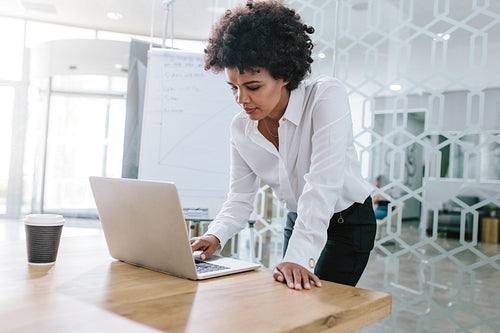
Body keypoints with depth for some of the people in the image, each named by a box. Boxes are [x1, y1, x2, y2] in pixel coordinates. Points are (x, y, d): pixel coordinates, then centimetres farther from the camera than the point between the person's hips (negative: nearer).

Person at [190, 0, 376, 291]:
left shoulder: (327, 96, -25)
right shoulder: (241, 128, -9)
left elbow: (322, 184, -35)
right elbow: (240, 199, -6)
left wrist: (299, 256, -42)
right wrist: (216, 236, -26)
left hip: (348, 224, -5)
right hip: (298, 221, 5)